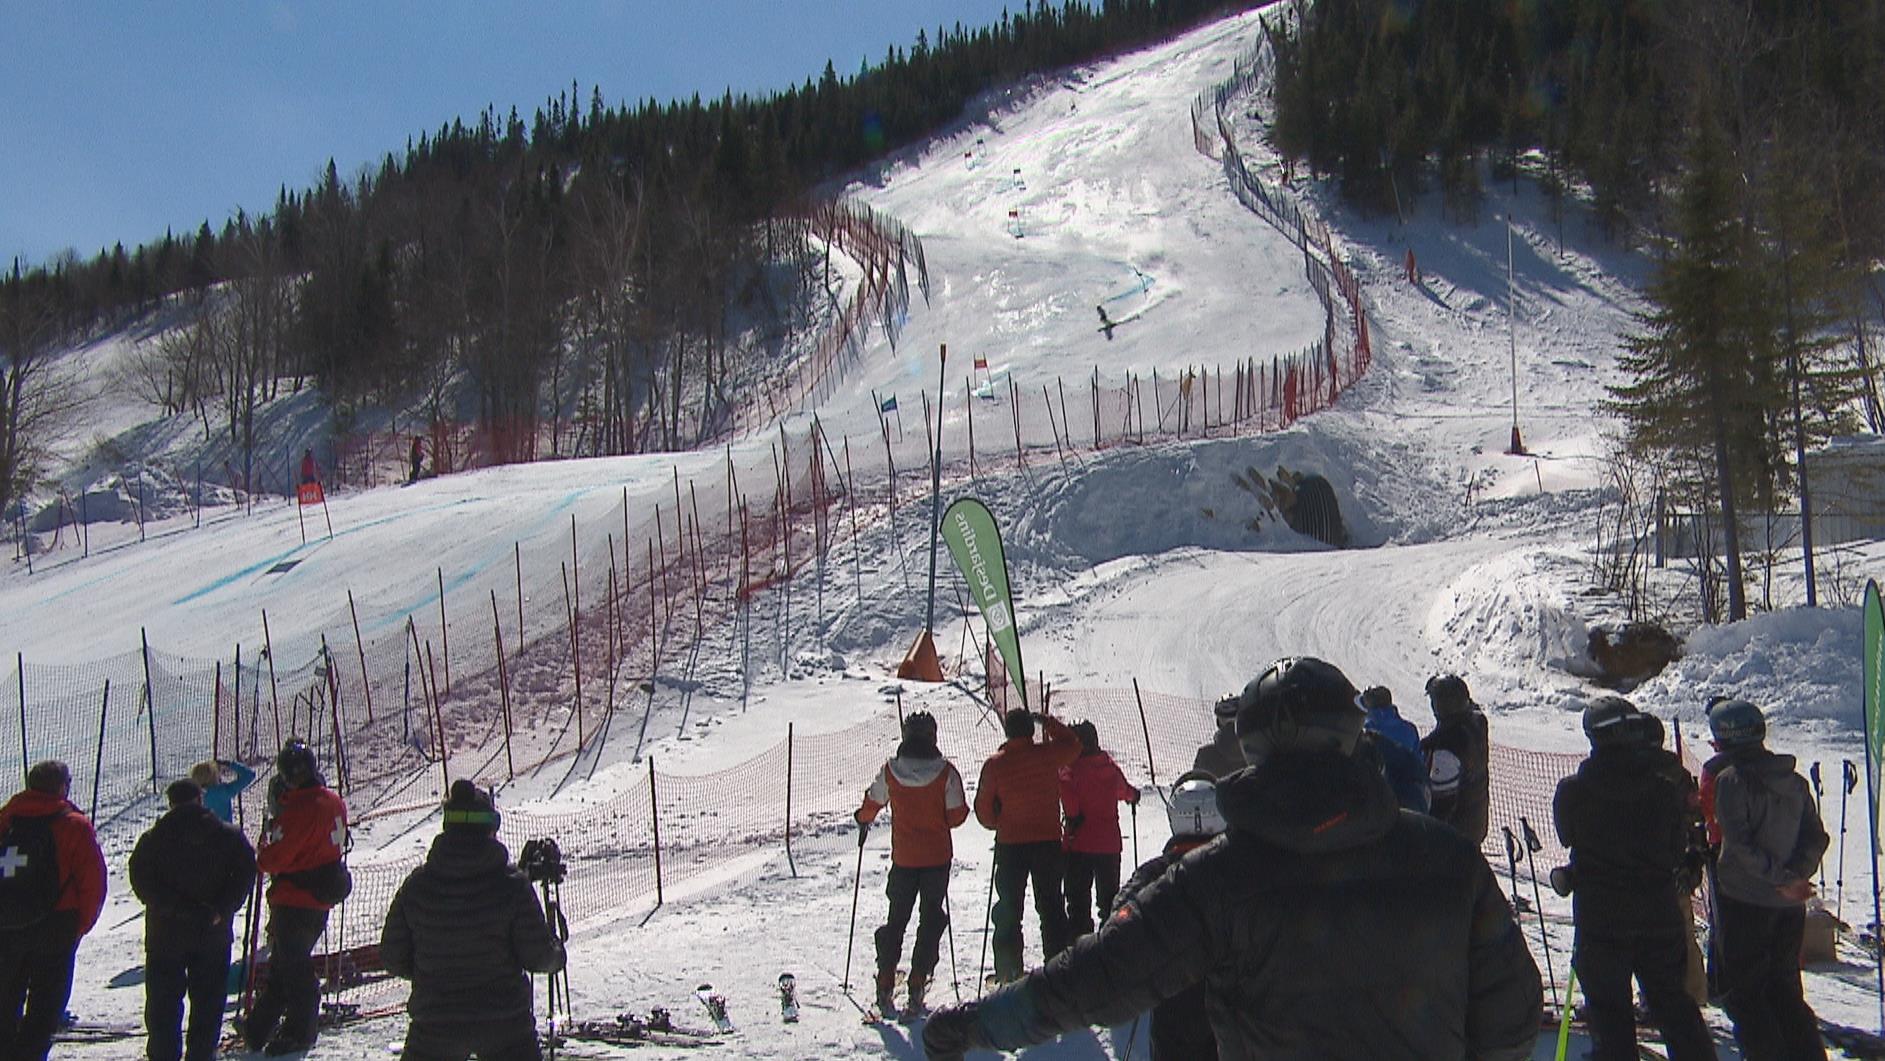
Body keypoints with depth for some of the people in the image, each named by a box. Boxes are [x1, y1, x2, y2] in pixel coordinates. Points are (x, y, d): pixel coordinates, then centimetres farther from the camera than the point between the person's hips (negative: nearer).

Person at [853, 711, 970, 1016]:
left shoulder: (890, 771, -7)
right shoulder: (946, 772, -12)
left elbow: (873, 802, 8)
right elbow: (957, 814, -9)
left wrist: (864, 821, 30)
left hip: (903, 858, 2)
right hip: (937, 857, -1)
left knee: (896, 920, 14)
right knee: (931, 919, 8)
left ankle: (885, 987, 10)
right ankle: (917, 987, 2)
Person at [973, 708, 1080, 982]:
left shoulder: (995, 764, -7)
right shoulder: (1049, 755, -7)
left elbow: (983, 809, 0)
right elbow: (1072, 745, 16)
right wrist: (1047, 722, 22)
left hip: (1010, 845, -1)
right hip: (1048, 841, 1)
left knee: (1008, 910, 7)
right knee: (1051, 907, 11)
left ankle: (1008, 972, 5)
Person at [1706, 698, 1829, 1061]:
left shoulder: (1730, 779, -11)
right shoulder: (1794, 781, 9)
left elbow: (1739, 843, -19)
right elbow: (1817, 837, 6)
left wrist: (1782, 877, -16)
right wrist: (1795, 875, -5)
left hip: (1744, 899, -6)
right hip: (1790, 905, 6)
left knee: (1741, 990, 2)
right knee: (1784, 987, 16)